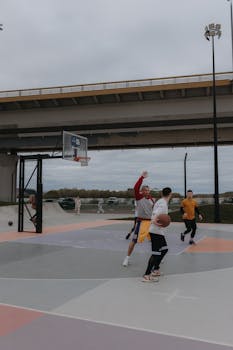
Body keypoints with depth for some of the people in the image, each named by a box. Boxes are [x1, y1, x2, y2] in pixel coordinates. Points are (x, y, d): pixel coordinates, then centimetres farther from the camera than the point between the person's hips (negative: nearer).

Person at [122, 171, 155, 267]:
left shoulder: (151, 199, 9)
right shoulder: (139, 197, -6)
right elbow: (136, 188, -23)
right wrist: (142, 177, -27)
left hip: (151, 221, 5)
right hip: (141, 221, -5)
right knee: (134, 240, -2)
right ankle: (127, 258, 9)